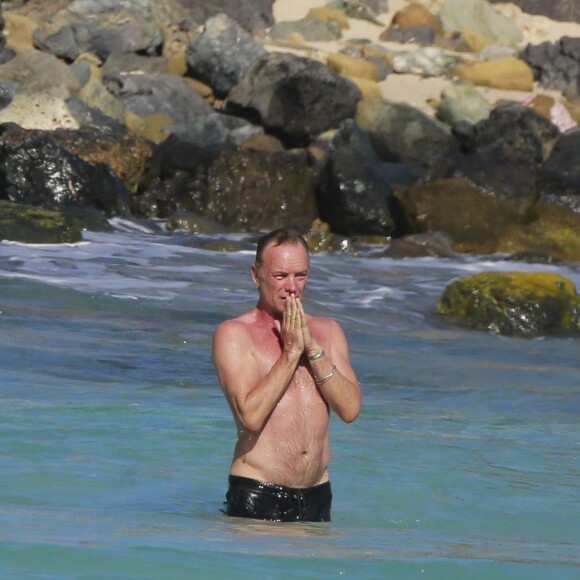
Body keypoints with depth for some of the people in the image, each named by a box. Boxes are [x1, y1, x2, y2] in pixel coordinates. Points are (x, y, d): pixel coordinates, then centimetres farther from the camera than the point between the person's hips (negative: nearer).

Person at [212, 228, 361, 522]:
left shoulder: (328, 331, 14)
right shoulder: (233, 333, -2)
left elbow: (350, 409, 1)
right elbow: (251, 415, -15)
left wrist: (313, 349, -7)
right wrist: (290, 352, -11)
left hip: (317, 495, 4)